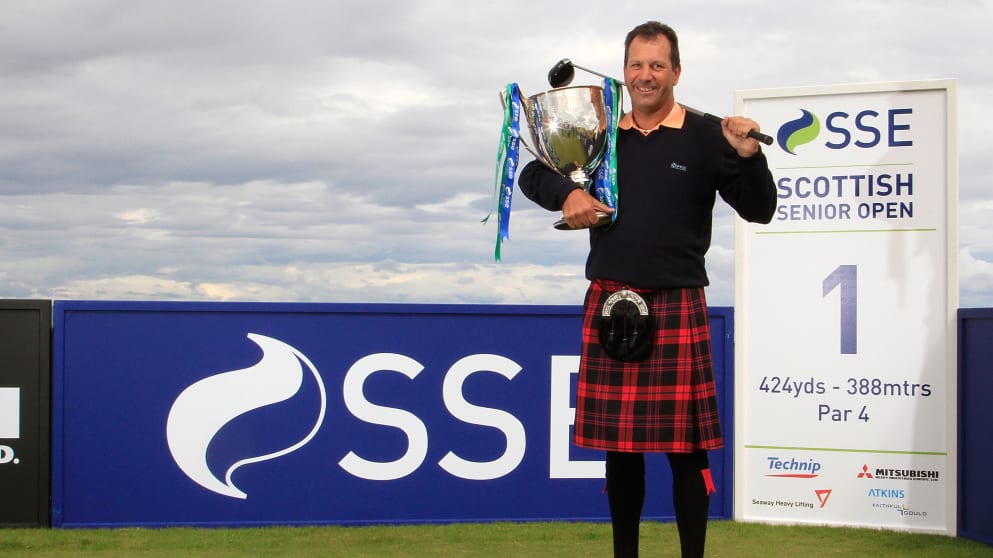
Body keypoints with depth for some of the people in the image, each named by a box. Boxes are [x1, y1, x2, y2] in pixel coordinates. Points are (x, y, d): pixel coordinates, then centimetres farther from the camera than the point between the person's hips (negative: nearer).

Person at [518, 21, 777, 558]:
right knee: (618, 443, 10)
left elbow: (759, 211, -1)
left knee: (686, 445, -3)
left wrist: (747, 156, -19)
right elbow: (533, 174, 18)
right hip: (608, 303, 3)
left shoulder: (704, 136, 1)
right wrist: (567, 193, -3)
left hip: (676, 306, -3)